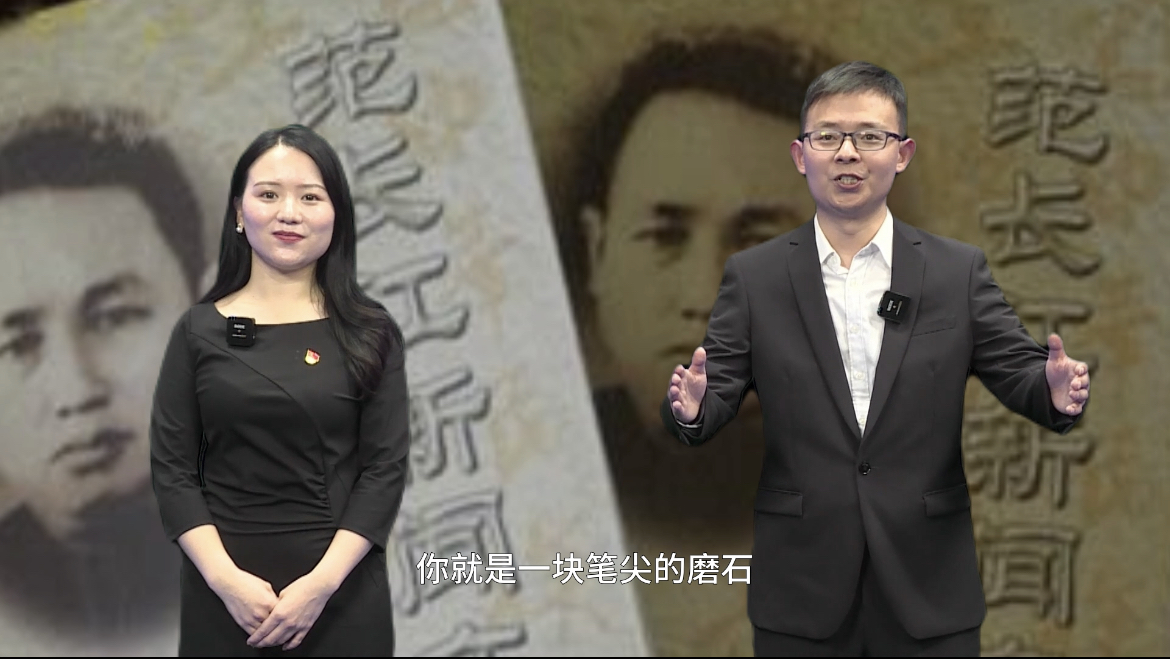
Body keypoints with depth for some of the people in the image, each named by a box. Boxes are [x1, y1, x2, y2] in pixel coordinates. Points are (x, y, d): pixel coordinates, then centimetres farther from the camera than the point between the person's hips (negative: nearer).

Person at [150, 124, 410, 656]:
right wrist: (225, 578, -13)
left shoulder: (370, 332, 1)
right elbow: (172, 468, -1)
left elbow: (386, 466, -4)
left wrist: (322, 582, -14)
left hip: (342, 591, 0)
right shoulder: (200, 330, 2)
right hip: (225, 592, 1)